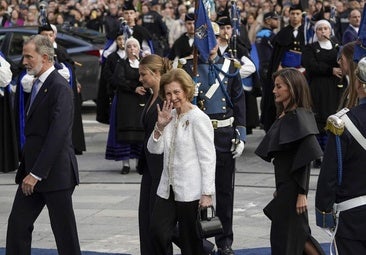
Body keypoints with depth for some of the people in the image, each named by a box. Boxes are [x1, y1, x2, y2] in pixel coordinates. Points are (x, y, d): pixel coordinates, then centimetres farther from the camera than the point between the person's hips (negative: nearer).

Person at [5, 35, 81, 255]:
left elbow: (57, 134, -22)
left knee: (64, 230, 0)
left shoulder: (59, 88, -15)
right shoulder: (39, 84, 14)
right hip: (33, 170, 9)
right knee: (17, 224, 6)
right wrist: (27, 170, 12)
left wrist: (37, 173, -22)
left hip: (55, 172, -9)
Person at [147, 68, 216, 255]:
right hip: (168, 190, 6)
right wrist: (160, 126, -8)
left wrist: (207, 194, -16)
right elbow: (154, 149, 9)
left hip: (191, 193, -6)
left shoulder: (199, 119, -11)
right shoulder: (170, 116, 10)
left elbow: (208, 159, -12)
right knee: (158, 233, -4)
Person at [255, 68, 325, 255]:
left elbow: (305, 159, -19)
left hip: (292, 188, -9)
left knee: (285, 239, 0)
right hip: (284, 186, 9)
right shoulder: (284, 116, 10)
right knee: (298, 234, 15)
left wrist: (302, 194, -20)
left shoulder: (299, 117, -16)